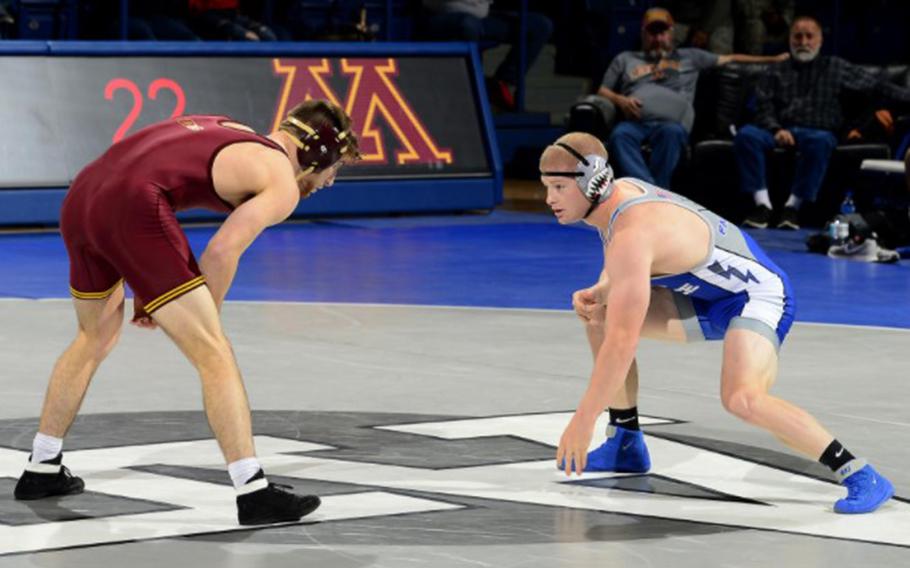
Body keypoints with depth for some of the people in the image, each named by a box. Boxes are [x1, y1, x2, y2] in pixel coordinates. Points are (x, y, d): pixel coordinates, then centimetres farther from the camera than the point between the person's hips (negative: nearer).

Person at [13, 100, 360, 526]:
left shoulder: (225, 132, 29)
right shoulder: (282, 183, 5)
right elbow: (222, 251, -6)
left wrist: (146, 291, 26)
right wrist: (207, 317, 11)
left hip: (81, 195, 9)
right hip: (133, 205, -9)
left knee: (96, 338, 30)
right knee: (215, 356, -5)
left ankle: (41, 471, 38)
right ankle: (253, 493, -10)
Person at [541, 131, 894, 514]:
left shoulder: (631, 236, -29)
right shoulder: (618, 191, -2)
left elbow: (622, 342, -32)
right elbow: (621, 273, 18)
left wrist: (583, 421, -27)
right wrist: (598, 293, -6)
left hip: (759, 296, -10)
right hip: (712, 295, 10)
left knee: (741, 398, -34)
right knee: (601, 316, 5)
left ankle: (860, 477, -27)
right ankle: (625, 446, 16)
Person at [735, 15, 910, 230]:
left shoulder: (835, 67, 17)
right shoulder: (775, 73, 19)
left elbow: (877, 85, 14)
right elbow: (764, 108, 9)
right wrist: (777, 130, -12)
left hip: (819, 132, -2)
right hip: (781, 132, 2)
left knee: (820, 141, -39)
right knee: (746, 135, -30)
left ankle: (793, 206, -32)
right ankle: (762, 203, -30)